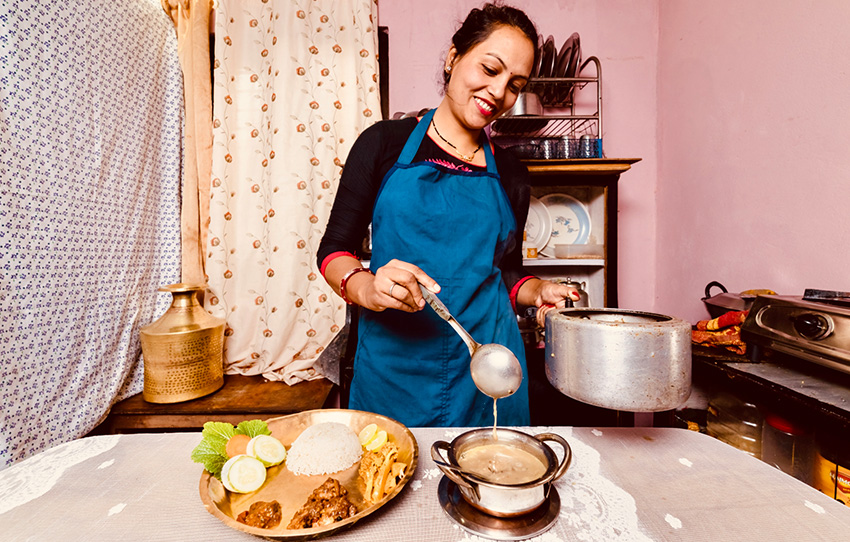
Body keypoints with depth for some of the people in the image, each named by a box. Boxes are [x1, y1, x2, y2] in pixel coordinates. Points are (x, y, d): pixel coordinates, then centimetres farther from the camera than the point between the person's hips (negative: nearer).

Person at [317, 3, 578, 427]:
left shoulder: (510, 177, 7)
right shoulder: (384, 143, -1)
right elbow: (334, 248, -2)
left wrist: (539, 292, -4)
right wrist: (365, 286, -21)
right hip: (394, 366, -1)